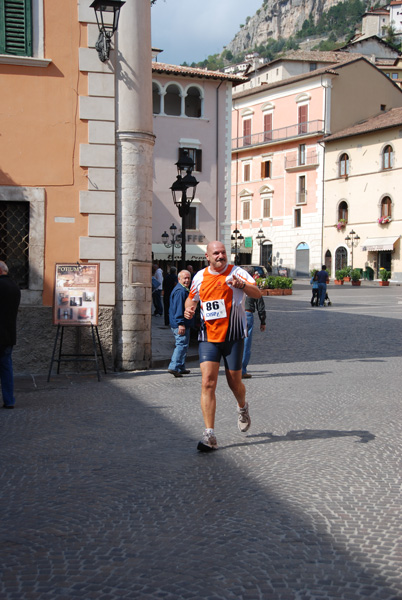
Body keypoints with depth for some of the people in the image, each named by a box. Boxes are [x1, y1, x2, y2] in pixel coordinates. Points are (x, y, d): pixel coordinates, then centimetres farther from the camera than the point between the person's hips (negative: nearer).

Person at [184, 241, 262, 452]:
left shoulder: (237, 272, -5)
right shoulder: (200, 276, 8)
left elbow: (257, 293, -18)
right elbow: (192, 297, 25)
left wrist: (240, 284, -37)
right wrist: (189, 308, 3)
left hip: (233, 336, -2)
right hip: (208, 337, 2)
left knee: (234, 382, 8)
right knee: (207, 382, -12)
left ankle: (243, 407, 45)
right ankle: (209, 435, -11)